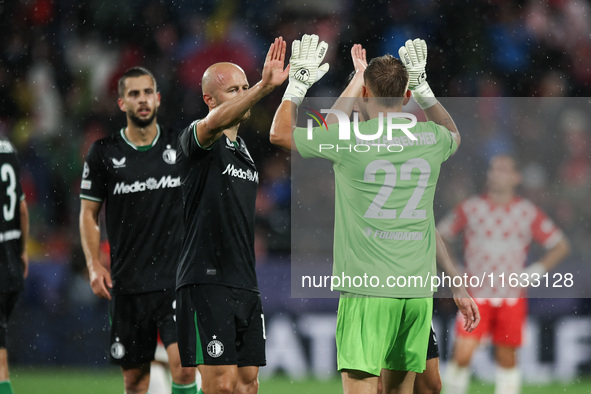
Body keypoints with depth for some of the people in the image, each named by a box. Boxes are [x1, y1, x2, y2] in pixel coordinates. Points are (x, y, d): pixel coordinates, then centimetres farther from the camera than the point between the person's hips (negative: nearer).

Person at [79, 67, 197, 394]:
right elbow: (88, 213, 7)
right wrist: (94, 265, -4)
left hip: (177, 277, -1)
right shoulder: (103, 153, 3)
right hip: (127, 281, 1)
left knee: (183, 364, -17)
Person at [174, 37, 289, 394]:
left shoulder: (247, 149, 19)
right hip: (206, 281, -8)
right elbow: (214, 123, -30)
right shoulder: (196, 141, -7)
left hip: (246, 284, 8)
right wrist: (264, 87, -42)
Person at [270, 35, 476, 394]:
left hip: (367, 290, -5)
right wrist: (422, 86, 38)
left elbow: (280, 134, 10)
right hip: (418, 291, 5)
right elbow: (454, 134, 34)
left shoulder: (348, 138, -6)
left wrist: (298, 81, 21)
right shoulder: (431, 139, 5)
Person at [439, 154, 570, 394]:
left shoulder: (528, 213, 2)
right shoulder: (470, 209, 1)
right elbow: (439, 237, 11)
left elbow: (560, 246, 8)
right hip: (476, 295, -1)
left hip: (512, 299, 1)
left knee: (506, 356, 6)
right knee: (462, 354, -14)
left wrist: (535, 273, -4)